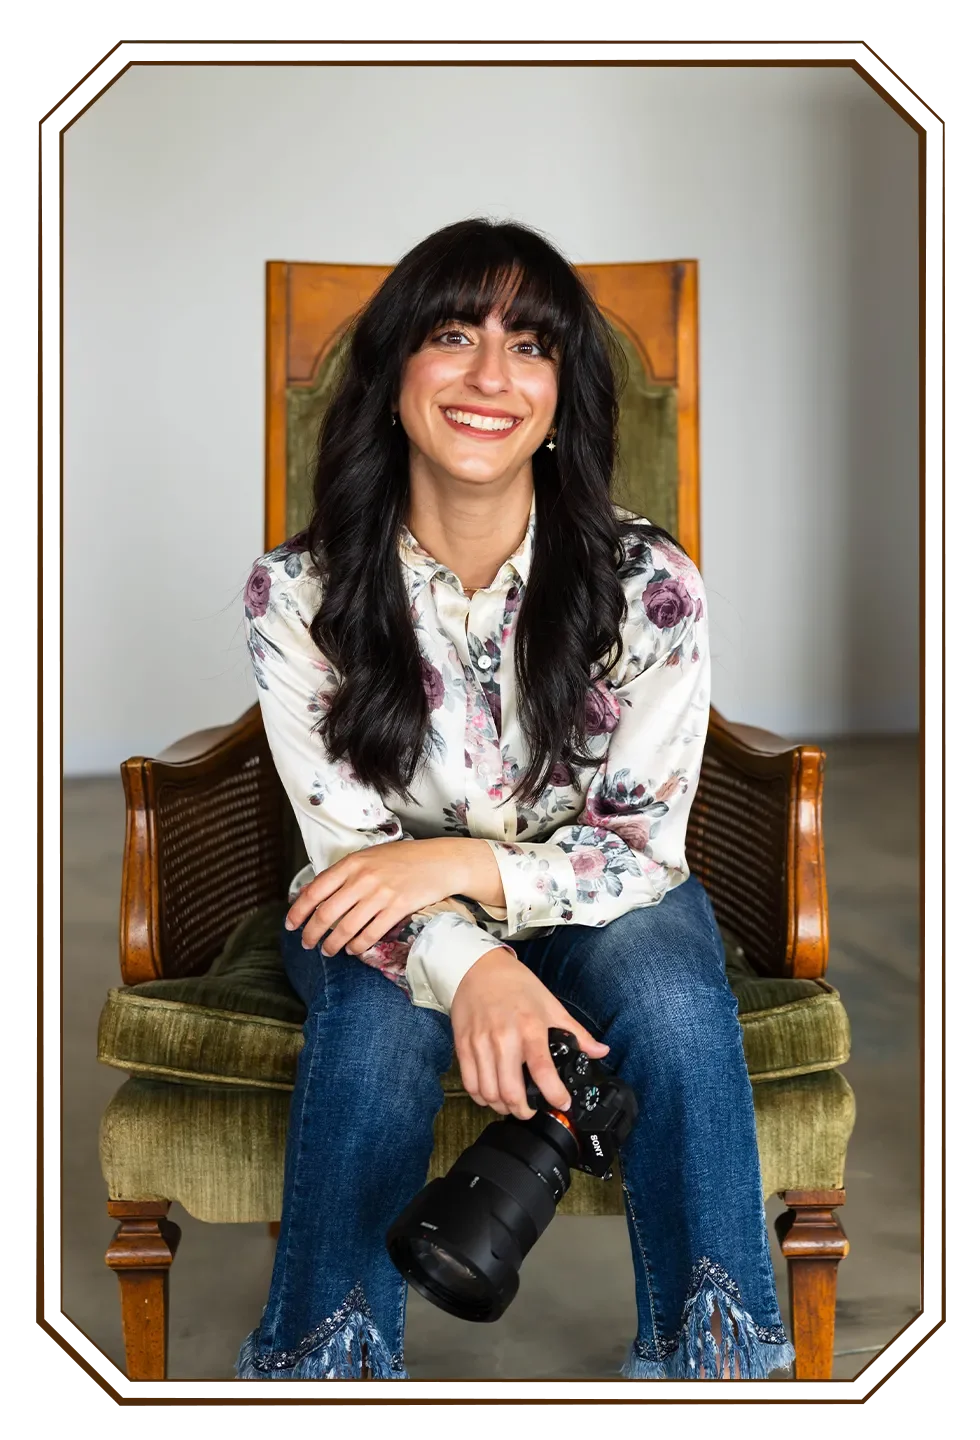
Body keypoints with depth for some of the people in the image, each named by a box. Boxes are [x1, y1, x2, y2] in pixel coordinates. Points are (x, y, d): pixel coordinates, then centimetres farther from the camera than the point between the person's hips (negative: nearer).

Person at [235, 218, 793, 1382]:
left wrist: (464, 864, -32)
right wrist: (469, 965, -37)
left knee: (673, 1003, -31)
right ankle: (324, 1359, -16)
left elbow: (644, 848, -14)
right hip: (390, 919, 0)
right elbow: (350, 846, -15)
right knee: (382, 1021, -33)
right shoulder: (297, 593, -16)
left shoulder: (648, 586, -18)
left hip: (587, 900, 0)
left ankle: (712, 1353, -13)